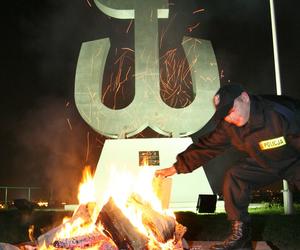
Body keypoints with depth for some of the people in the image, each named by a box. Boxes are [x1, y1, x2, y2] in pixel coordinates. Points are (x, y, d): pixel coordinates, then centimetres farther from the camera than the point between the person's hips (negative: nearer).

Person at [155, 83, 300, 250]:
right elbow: (207, 146, -11)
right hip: (264, 164, 5)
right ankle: (240, 235, -4)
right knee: (233, 177, -14)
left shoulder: (280, 116, -33)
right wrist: (176, 168, -13)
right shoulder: (228, 126, -15)